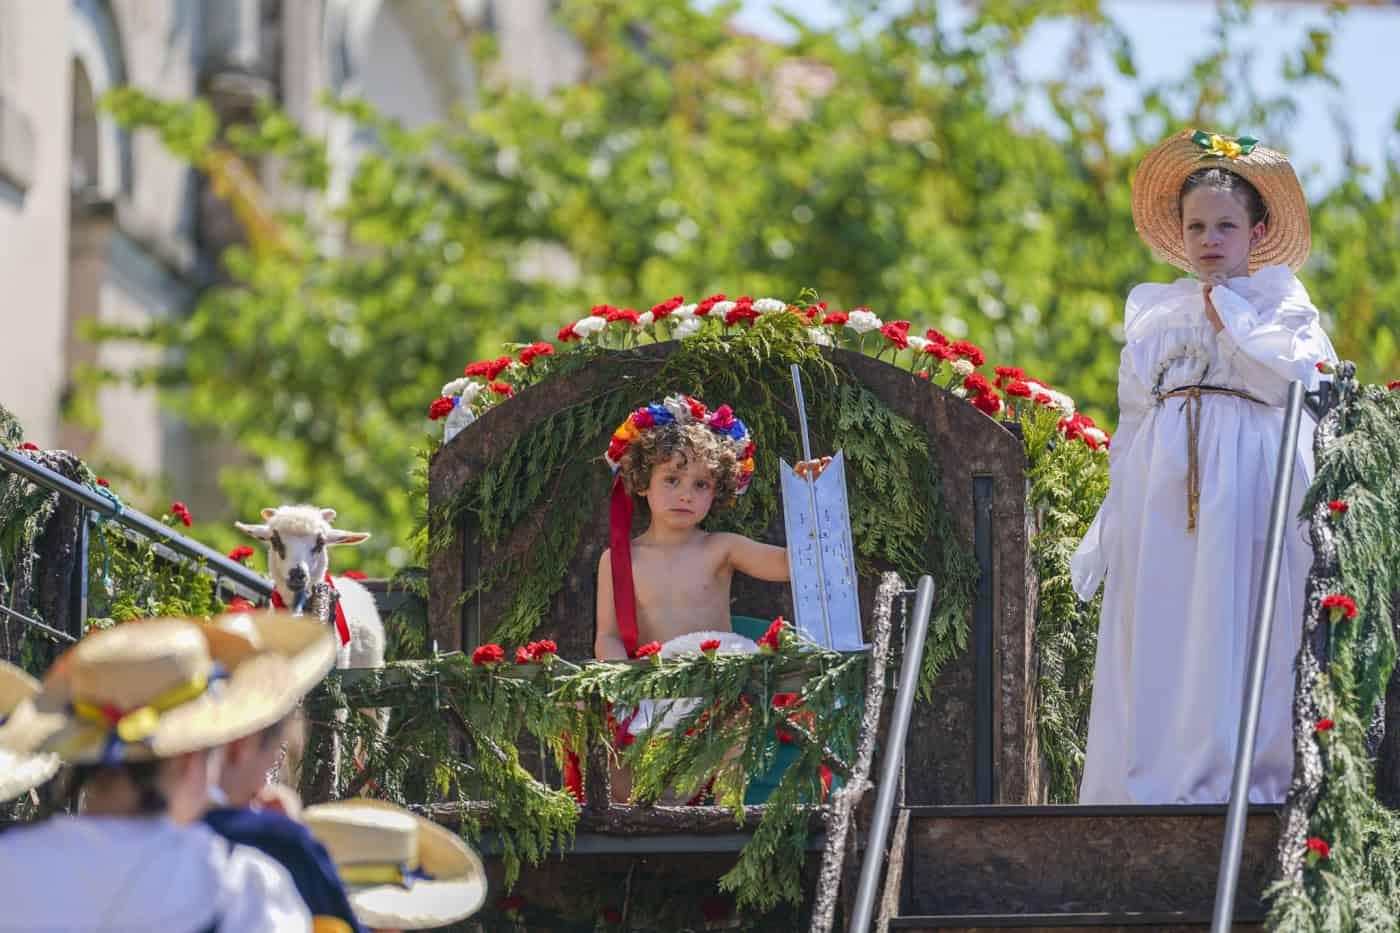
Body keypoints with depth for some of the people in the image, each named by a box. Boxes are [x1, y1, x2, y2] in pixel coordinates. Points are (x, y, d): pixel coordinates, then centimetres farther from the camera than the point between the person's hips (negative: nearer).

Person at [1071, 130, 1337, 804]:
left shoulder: (1280, 302, 9)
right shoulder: (1154, 311, 20)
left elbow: (1298, 377, -10)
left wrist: (1230, 314, -3)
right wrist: (1111, 522, 17)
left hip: (1246, 485, -4)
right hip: (1162, 489, 4)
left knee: (1231, 632, -11)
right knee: (1155, 636, -3)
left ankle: (1234, 775, -10)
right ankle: (1148, 781, -2)